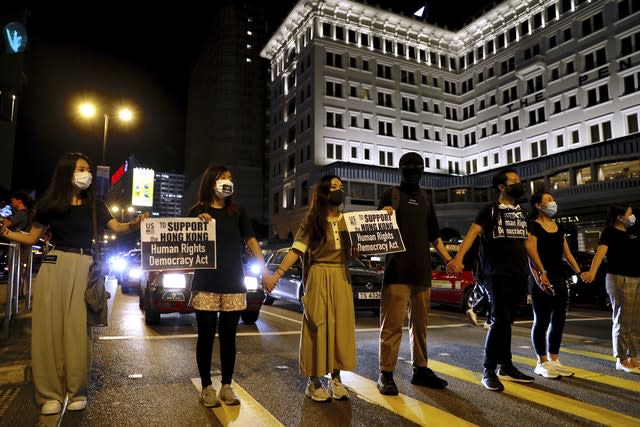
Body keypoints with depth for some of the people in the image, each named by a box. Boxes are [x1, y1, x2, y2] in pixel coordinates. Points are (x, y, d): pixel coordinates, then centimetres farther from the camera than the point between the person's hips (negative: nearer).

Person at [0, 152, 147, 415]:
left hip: (83, 267, 0)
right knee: (50, 327, 1)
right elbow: (32, 238, 12)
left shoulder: (94, 205, 8)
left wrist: (134, 224, -24)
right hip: (54, 266, 0)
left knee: (78, 329, 0)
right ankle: (50, 393, 10)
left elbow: (116, 228, -4)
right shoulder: (49, 203, 6)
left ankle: (77, 391, 9)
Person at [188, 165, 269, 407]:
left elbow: (251, 241, 6)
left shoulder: (237, 213, 11)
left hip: (234, 283, 3)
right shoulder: (198, 211, 2)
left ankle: (227, 386, 19)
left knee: (229, 336, 8)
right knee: (206, 336, 5)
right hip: (206, 283, -2)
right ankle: (207, 387, 17)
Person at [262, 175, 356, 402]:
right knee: (318, 327, -1)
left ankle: (336, 378, 19)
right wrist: (277, 274, -17)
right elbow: (296, 250, -7)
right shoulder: (312, 220, -2)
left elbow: (354, 251, 11)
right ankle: (314, 382, 11)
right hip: (318, 277, -4)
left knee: (340, 326, 6)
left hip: (342, 278, 4)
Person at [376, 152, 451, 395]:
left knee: (420, 323, 12)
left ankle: (421, 370, 23)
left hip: (422, 270, 5)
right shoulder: (391, 195, 4)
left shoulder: (424, 198, 18)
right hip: (397, 269, -5)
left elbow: (434, 235, 22)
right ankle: (386, 374, 3)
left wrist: (448, 260, 15)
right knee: (392, 324, -6)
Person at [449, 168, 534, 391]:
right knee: (499, 320, -11)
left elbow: (527, 243, 23)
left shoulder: (521, 213, 17)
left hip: (520, 275, 6)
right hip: (497, 274, -6)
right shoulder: (490, 210, -3)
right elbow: (473, 232, -17)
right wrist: (458, 258, -33)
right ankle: (488, 371, -3)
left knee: (506, 321, 12)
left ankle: (506, 367, 21)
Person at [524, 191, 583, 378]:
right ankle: (542, 363, 7)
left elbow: (567, 253, 19)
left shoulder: (559, 227, 17)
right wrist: (540, 275, -26)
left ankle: (553, 360, 20)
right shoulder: (533, 226, -7)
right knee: (542, 321, -1)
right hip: (542, 279, -8)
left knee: (559, 321, 10)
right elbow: (531, 253, -17)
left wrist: (579, 272, 11)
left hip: (560, 278, 8)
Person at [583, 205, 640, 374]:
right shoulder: (610, 231, -7)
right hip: (619, 279, -8)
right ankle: (621, 360, 5)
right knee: (622, 321, -3)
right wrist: (592, 271, -40)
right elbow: (601, 251, -24)